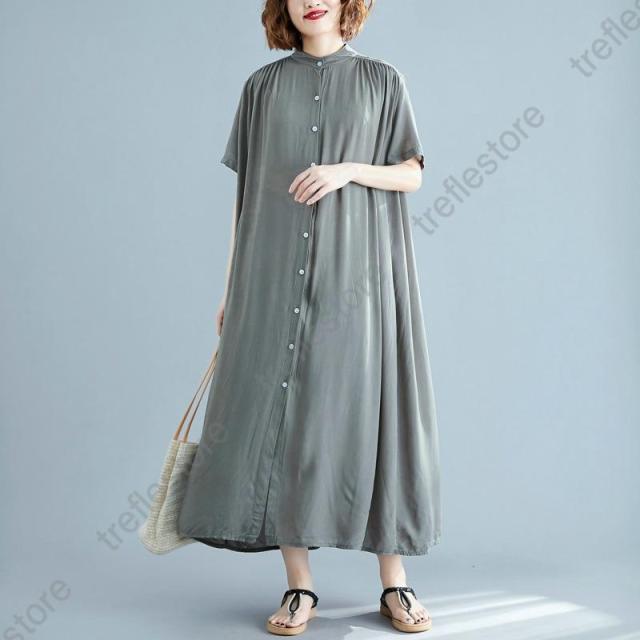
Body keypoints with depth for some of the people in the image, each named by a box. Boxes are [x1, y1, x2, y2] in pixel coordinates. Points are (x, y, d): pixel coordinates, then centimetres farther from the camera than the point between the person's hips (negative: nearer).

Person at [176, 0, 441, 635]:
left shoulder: (382, 80, 10)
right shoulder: (263, 85, 12)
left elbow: (412, 174, 6)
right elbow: (245, 192, 11)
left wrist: (348, 169, -13)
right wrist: (232, 288, 8)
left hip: (356, 273, -1)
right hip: (276, 276, 1)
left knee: (370, 413, -2)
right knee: (280, 418, -1)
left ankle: (394, 582, 11)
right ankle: (299, 585, 10)